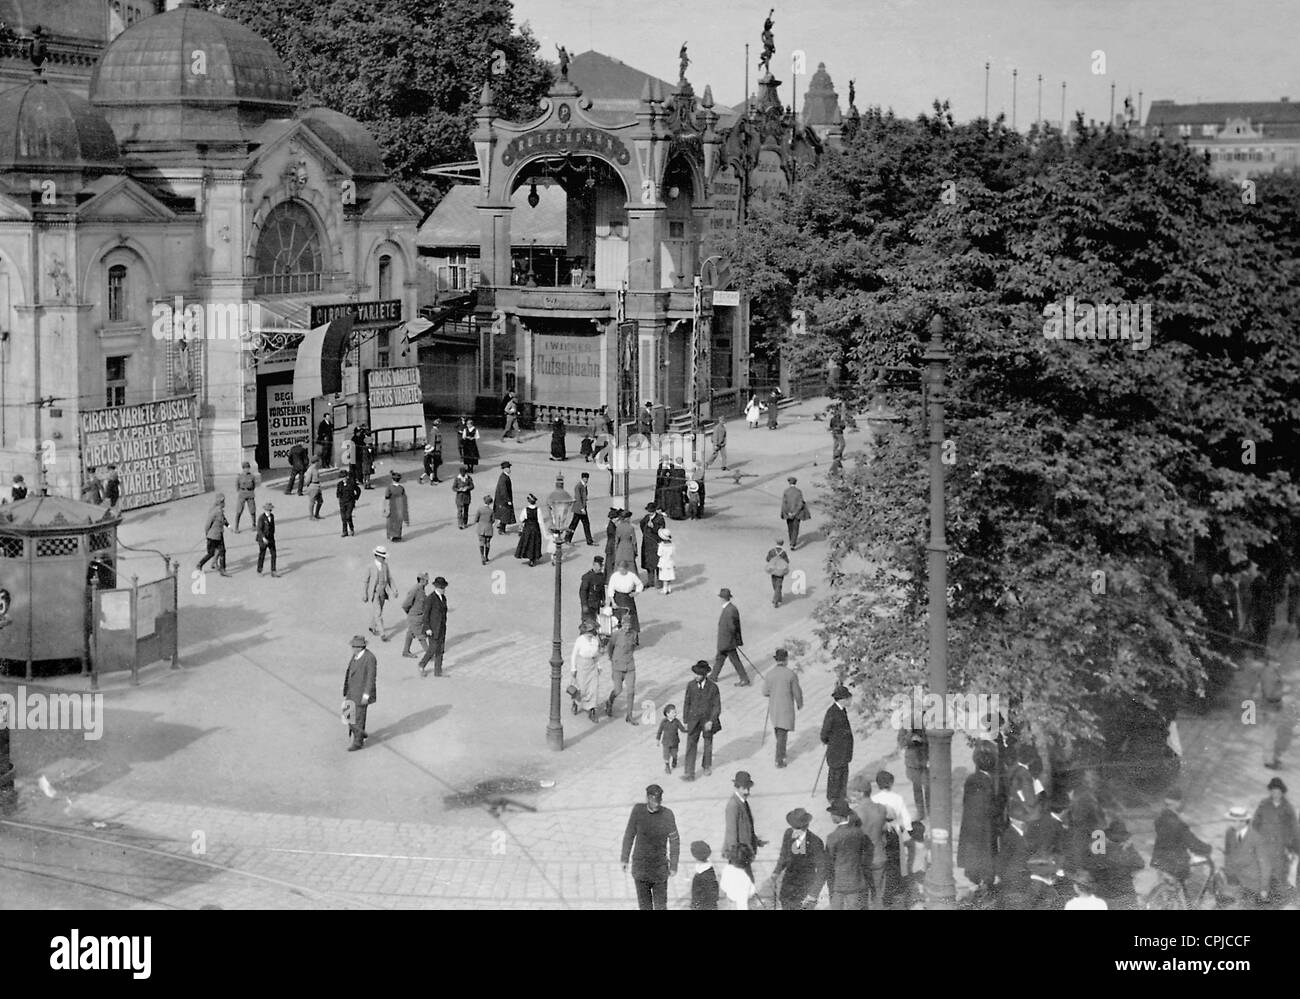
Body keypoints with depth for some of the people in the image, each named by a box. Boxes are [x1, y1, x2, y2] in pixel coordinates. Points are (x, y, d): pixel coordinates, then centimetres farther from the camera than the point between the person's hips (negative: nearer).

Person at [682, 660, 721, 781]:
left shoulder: (713, 687, -14)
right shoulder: (691, 685, -6)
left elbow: (717, 706, -10)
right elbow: (687, 703, 2)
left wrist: (711, 721, -18)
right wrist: (686, 721, 3)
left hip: (708, 720, -1)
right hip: (694, 720, 1)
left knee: (708, 744, 19)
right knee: (691, 746, -7)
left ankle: (707, 766, 43)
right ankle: (689, 773, -8)